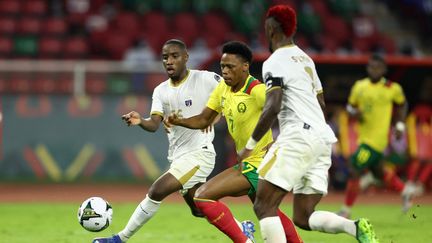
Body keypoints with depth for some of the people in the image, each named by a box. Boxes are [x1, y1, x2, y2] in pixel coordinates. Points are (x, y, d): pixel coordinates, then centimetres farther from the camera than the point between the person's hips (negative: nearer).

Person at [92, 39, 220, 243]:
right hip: (177, 156, 7)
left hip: (199, 153, -7)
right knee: (199, 210, 17)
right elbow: (154, 124, -8)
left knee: (157, 191, -19)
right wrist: (140, 121, -31)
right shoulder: (161, 91, 5)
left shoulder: (205, 79, -10)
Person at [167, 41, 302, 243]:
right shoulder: (223, 88, 4)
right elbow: (204, 120, 12)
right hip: (247, 162, 9)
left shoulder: (257, 90, -21)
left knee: (203, 196, -16)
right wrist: (179, 121, -7)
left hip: (259, 163, -9)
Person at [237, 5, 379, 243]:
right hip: (323, 137, 9)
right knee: (303, 218, 10)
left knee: (263, 206, -5)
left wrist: (250, 146, -11)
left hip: (298, 136, -9)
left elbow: (273, 107, -17)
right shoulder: (305, 58, 22)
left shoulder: (274, 62, -6)